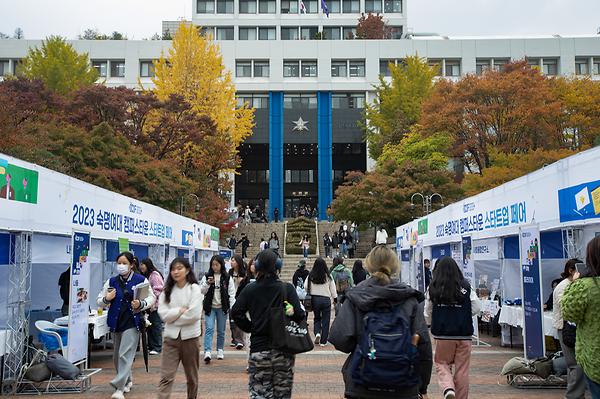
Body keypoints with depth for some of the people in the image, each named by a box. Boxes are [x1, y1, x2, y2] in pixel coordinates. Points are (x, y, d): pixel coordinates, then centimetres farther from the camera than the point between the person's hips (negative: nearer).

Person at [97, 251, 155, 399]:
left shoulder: (141, 280, -4)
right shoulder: (111, 281, 5)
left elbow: (151, 298, 1)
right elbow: (99, 301, 10)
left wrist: (141, 304, -19)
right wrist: (106, 299, -13)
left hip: (132, 322, -5)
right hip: (116, 322, 5)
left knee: (125, 355, -11)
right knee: (117, 356, 15)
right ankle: (127, 381, 36)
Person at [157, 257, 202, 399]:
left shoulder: (194, 289, -5)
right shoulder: (167, 290, 4)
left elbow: (194, 314, -16)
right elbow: (163, 314, -6)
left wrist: (173, 316, -10)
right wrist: (180, 310, -16)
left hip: (190, 337, -2)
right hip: (171, 337, 2)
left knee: (192, 377, 14)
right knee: (166, 377, -5)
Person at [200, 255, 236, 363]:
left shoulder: (227, 278, 0)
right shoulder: (207, 277, 2)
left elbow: (231, 294, 0)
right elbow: (201, 291, 0)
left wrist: (232, 308, -7)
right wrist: (207, 283, -18)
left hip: (222, 308, 1)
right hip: (210, 307, 0)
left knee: (221, 331, 10)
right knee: (209, 328, -12)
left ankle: (220, 350, 25)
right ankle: (207, 352, -17)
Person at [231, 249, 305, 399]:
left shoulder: (249, 289, -1)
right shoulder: (287, 288, -6)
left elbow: (236, 312, -6)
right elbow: (298, 314, -13)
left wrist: (250, 328, 5)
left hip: (258, 348, 0)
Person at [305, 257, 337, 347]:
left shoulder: (310, 276, -6)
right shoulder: (328, 276, -7)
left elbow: (306, 287, -2)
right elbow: (333, 289, 0)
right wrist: (335, 299, 13)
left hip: (314, 299, 1)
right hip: (326, 299, -1)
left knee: (317, 318, 20)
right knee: (325, 320, 8)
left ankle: (317, 333, -4)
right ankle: (323, 341, 10)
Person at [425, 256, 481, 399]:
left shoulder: (433, 288, -5)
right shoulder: (466, 287, -4)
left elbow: (427, 313, 2)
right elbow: (476, 308, 0)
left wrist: (431, 324, 23)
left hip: (443, 334, -1)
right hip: (464, 334, 1)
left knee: (442, 364, 12)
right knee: (462, 370, 10)